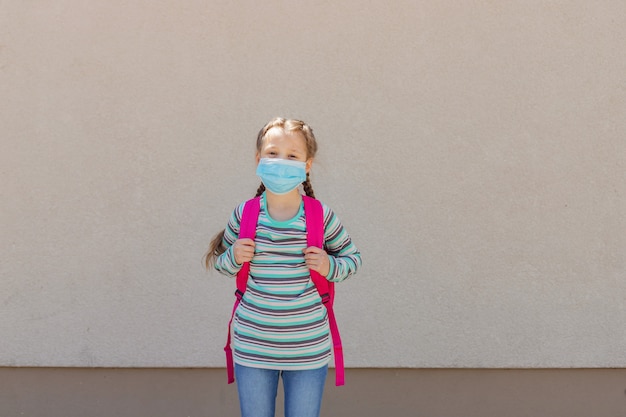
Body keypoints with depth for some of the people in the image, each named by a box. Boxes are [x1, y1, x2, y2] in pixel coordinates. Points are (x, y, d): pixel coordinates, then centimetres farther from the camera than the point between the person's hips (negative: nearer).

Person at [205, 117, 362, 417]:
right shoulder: (243, 215, -4)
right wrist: (234, 258, -11)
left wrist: (330, 267, -14)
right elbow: (220, 262, 10)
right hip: (252, 346, 1)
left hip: (308, 348, -1)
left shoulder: (321, 217, -7)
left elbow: (352, 258, 6)